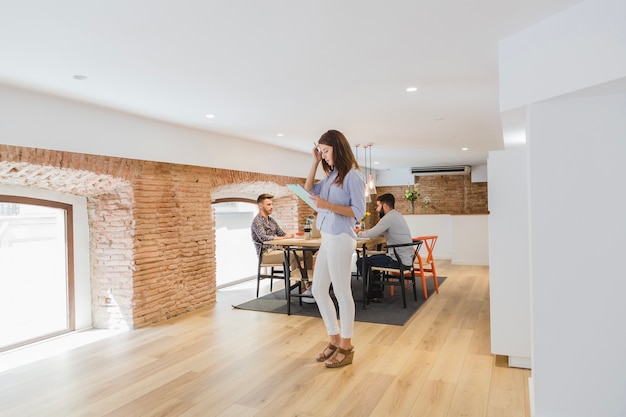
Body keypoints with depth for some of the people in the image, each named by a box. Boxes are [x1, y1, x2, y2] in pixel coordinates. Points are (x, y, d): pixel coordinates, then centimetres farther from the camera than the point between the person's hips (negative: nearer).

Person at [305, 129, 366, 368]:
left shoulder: (353, 176, -9)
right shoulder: (332, 175, 15)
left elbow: (359, 212, -13)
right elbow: (309, 191, 18)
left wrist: (328, 205, -23)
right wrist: (315, 162, 13)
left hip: (340, 239, -9)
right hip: (327, 239, 9)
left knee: (342, 293, 0)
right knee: (318, 290, 13)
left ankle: (346, 348, 14)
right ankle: (335, 340, 25)